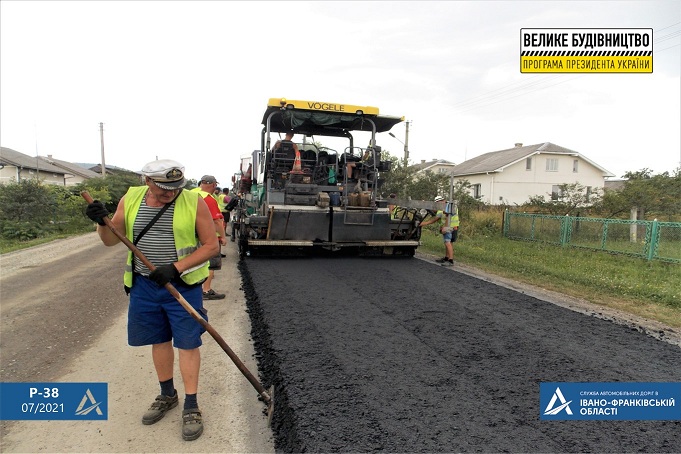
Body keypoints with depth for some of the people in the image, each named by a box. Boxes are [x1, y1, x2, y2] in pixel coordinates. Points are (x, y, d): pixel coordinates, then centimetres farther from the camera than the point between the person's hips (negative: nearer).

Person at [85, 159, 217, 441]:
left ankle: (191, 406, 16)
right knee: (159, 341, 15)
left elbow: (211, 245, -11)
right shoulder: (131, 199, 0)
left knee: (187, 343, 1)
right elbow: (111, 240, 8)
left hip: (182, 285, -4)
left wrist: (176, 267, -20)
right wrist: (102, 222, -14)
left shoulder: (194, 203, -12)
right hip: (143, 284, 4)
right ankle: (167, 396, 35)